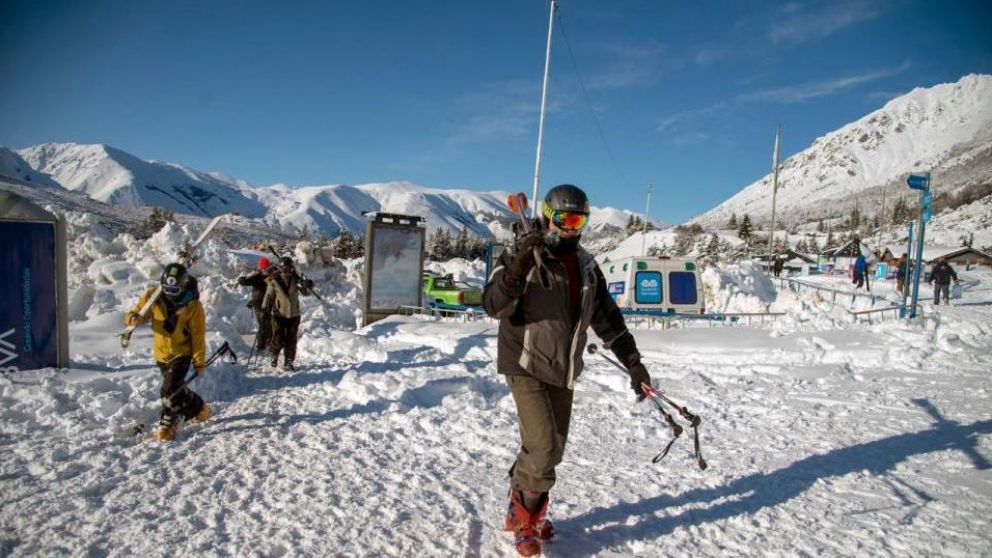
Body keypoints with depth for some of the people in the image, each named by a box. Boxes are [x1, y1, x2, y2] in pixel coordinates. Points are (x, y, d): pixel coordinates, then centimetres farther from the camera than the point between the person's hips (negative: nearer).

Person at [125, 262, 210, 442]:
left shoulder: (192, 305, -20)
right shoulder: (153, 297, -11)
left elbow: (198, 335, -14)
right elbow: (136, 313, -6)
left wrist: (200, 362, -10)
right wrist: (133, 318, -33)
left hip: (181, 354, -5)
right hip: (161, 353, 5)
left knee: (169, 392, -13)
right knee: (176, 390, 19)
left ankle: (168, 426, 9)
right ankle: (199, 409, 41)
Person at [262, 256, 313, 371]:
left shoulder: (296, 280, -3)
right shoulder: (274, 281, -7)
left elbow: (306, 293, -6)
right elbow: (269, 296, 0)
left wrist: (307, 286, -26)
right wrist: (264, 308, -7)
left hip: (294, 315, 2)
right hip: (279, 314, -2)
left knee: (291, 340, 6)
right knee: (278, 339, -3)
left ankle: (288, 363, 19)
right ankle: (275, 354, 29)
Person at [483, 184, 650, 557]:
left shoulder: (586, 266, 7)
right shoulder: (524, 257, -10)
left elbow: (607, 318, 13)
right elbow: (492, 305, -21)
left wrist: (633, 362, 8)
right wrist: (517, 269, -37)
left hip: (564, 371, 6)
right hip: (526, 367, -6)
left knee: (552, 449, 12)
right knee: (543, 448, -11)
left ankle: (524, 511, 33)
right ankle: (524, 520, 14)